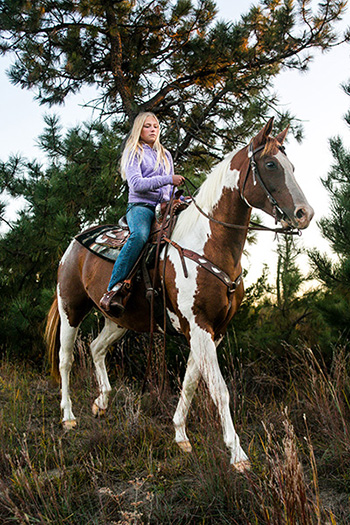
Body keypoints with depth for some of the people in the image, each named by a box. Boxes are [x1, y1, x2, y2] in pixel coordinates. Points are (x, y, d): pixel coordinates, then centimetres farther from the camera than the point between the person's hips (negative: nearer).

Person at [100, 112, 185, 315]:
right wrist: (168, 179, -16)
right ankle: (114, 291, -43)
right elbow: (137, 183, -8)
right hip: (140, 205, -6)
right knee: (140, 235, -39)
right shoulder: (133, 152, 9)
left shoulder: (166, 155, 27)